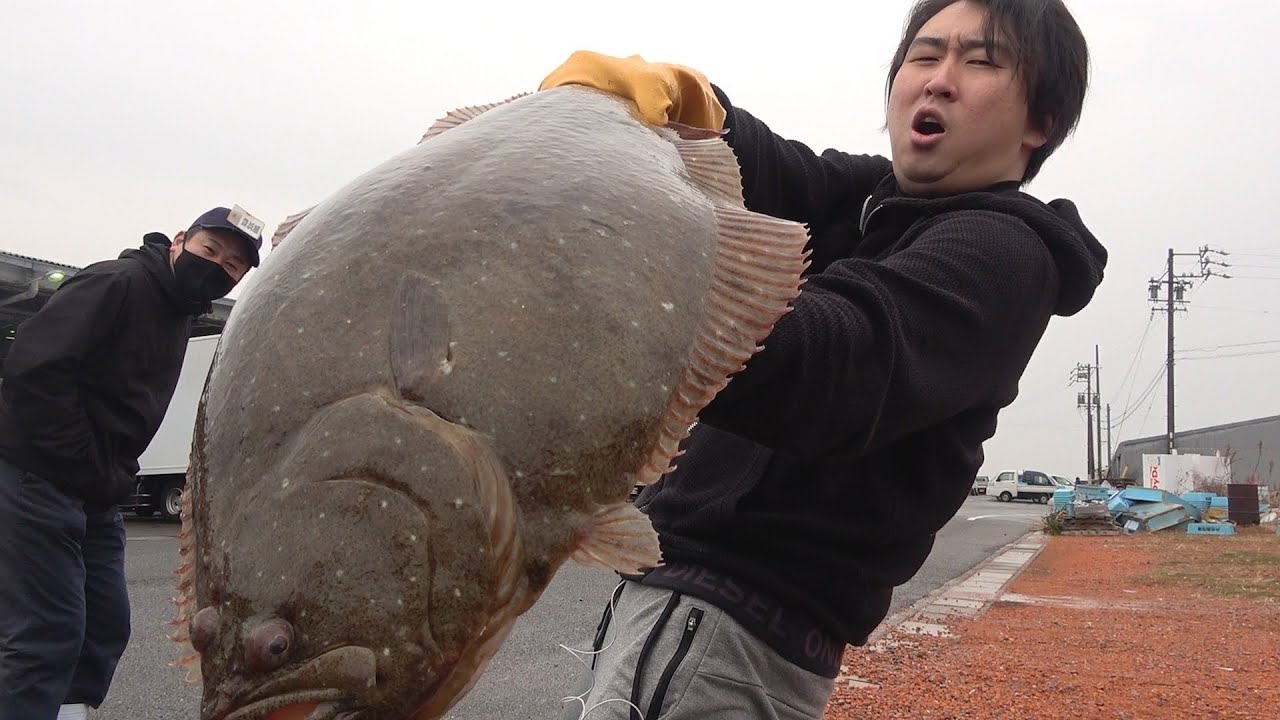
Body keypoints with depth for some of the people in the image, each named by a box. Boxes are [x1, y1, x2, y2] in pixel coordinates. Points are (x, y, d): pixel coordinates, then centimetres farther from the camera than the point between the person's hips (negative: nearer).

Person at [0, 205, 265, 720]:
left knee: (106, 626, 11)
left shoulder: (181, 318, 16)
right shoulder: (119, 283, -13)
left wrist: (113, 480, 3)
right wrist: (86, 468, -19)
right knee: (48, 634, -11)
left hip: (97, 497, 9)